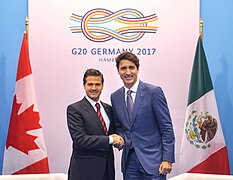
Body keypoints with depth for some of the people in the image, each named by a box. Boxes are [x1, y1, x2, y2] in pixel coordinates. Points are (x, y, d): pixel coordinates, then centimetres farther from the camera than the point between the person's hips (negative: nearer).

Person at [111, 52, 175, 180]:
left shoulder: (154, 92, -6)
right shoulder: (115, 97, 9)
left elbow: (167, 127, -7)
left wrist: (167, 159, -12)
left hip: (152, 159, -4)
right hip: (129, 160, 4)